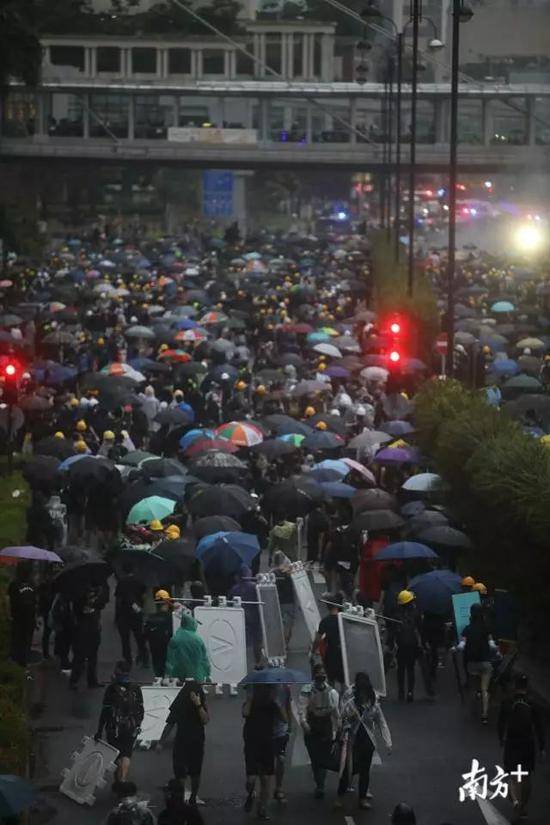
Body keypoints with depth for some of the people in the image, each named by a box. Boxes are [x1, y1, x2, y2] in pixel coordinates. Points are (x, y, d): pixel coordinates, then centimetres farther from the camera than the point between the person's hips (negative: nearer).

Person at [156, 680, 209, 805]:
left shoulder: (201, 705, -2)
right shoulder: (179, 705, -3)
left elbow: (205, 721, -17)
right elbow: (169, 725, 3)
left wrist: (198, 705, -26)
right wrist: (160, 743, 2)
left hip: (197, 743, 1)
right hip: (181, 743, -1)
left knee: (195, 774, 10)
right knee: (180, 774, -8)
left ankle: (193, 798, 27)